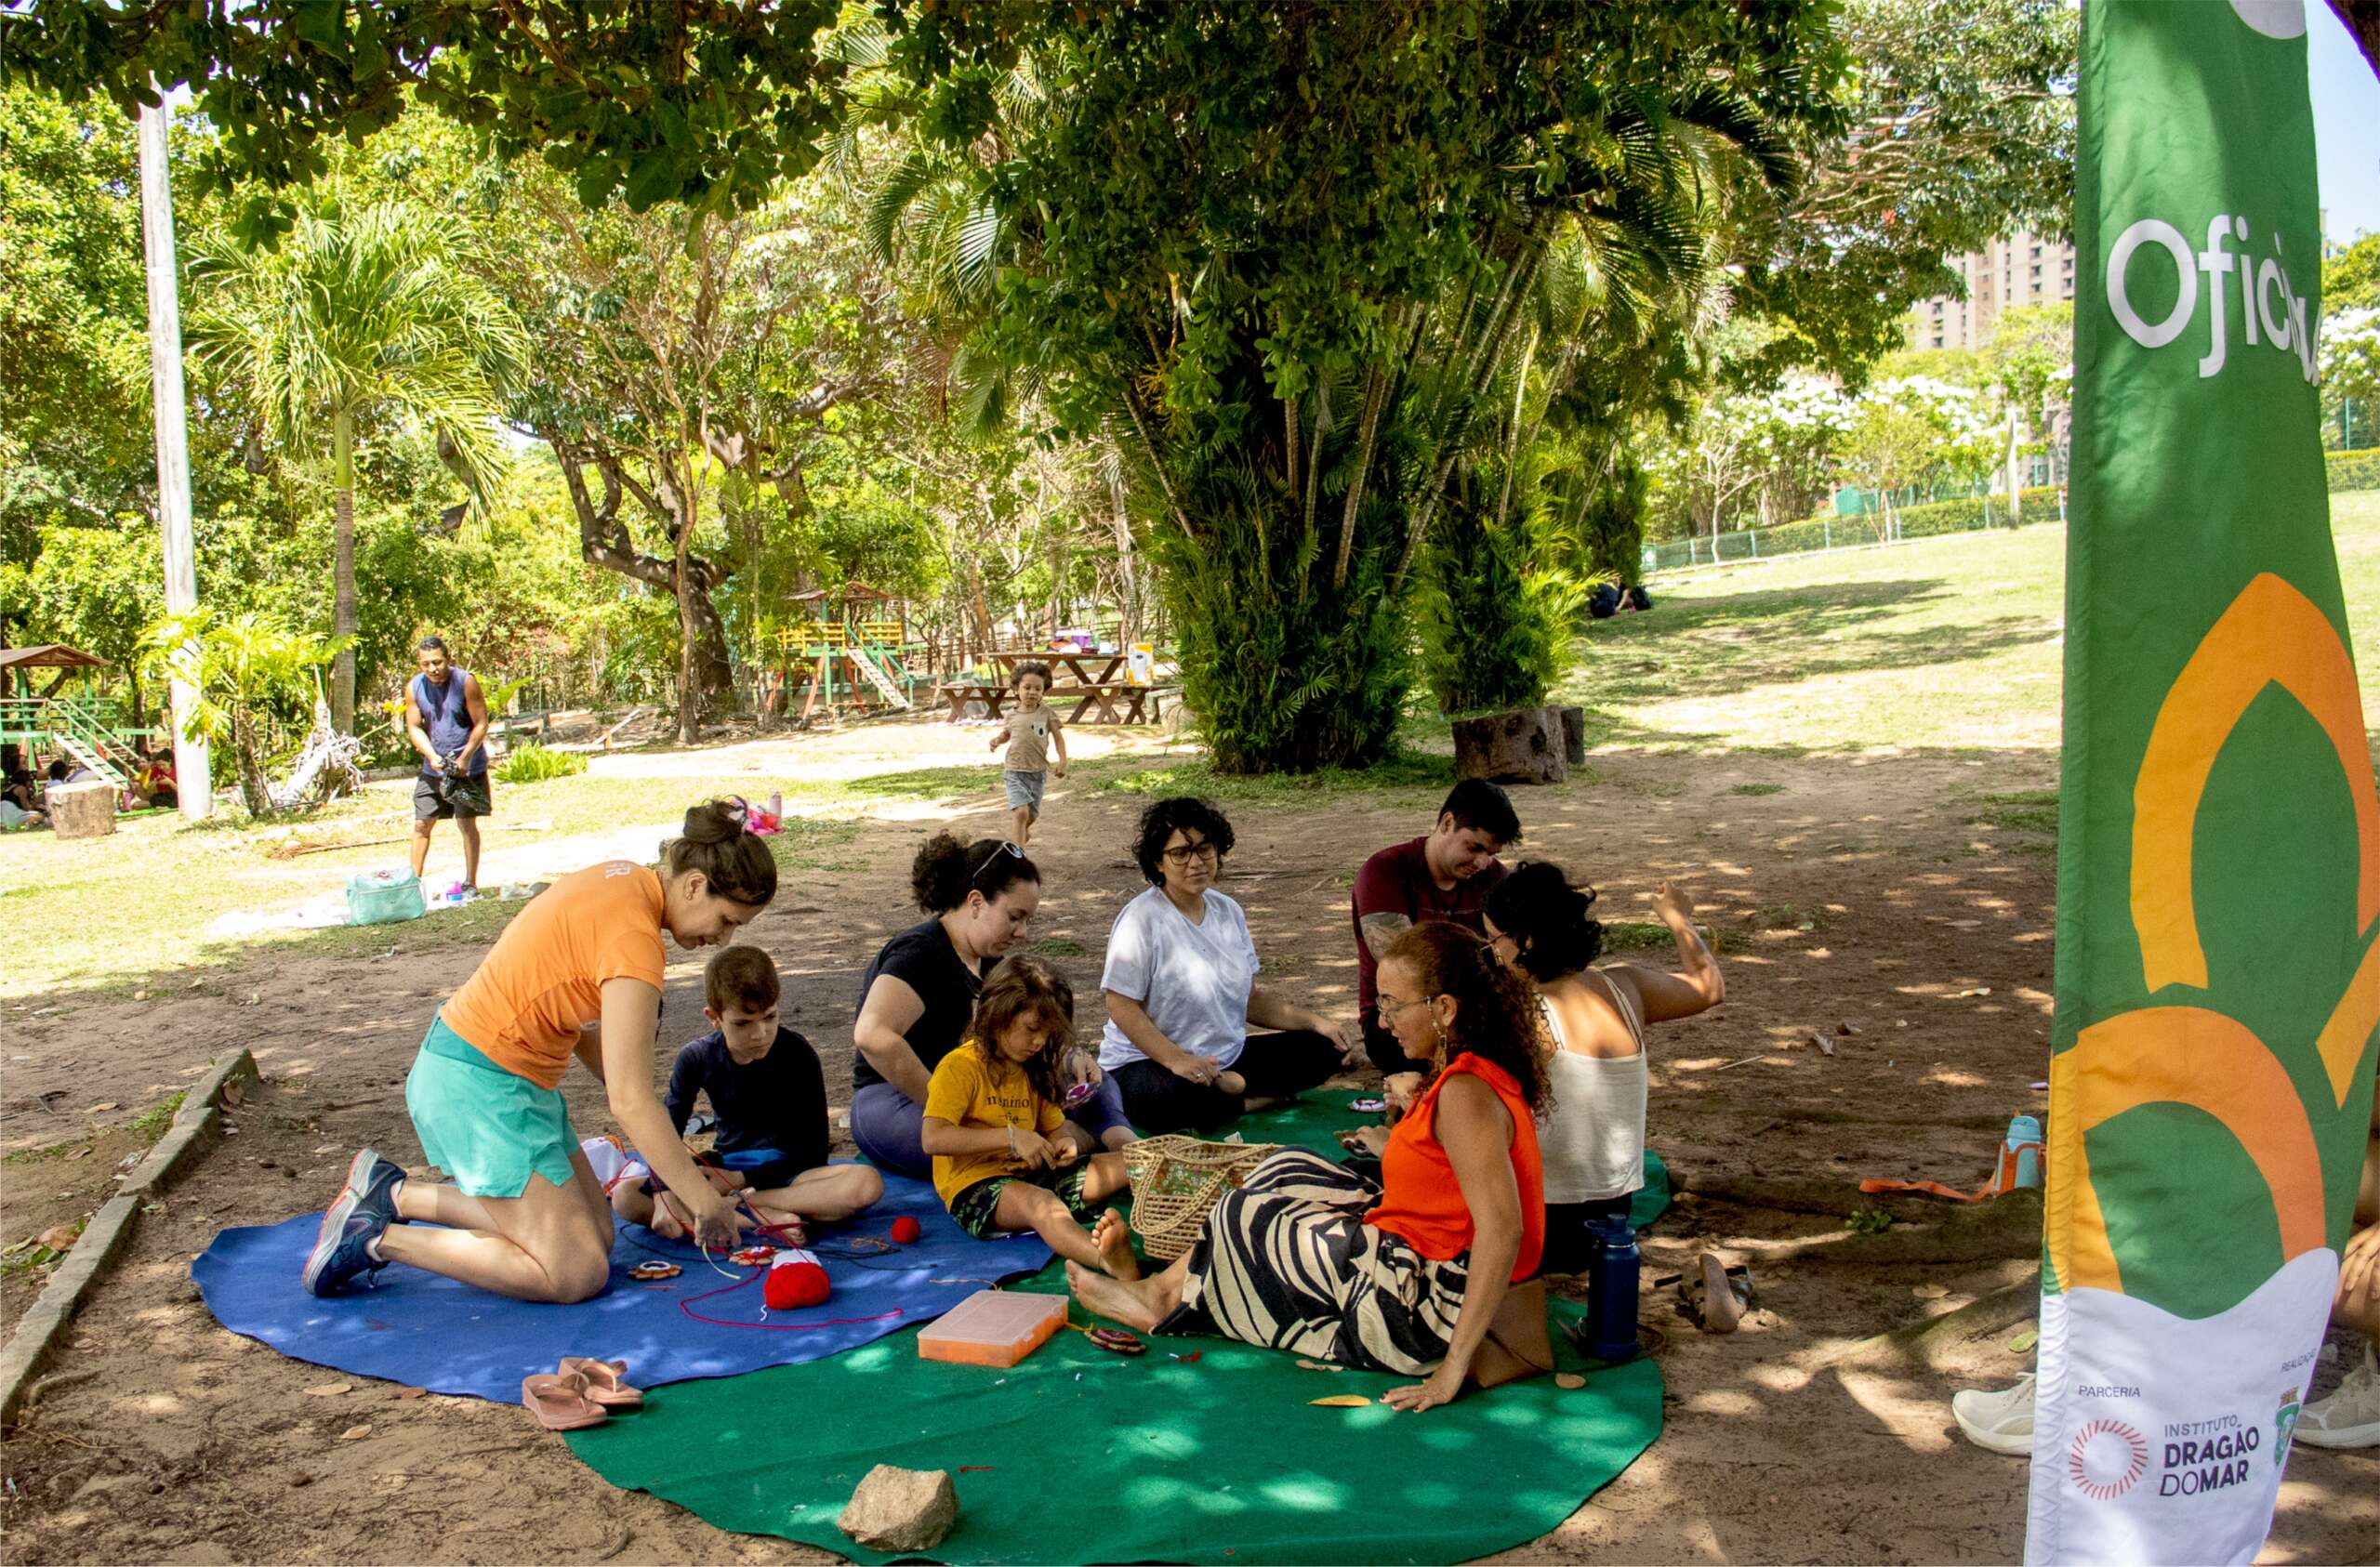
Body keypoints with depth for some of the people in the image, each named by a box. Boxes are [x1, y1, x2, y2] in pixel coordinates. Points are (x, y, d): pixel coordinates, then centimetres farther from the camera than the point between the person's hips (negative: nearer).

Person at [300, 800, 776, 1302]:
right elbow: (632, 1101, -24)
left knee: (594, 1235, 10)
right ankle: (379, 1240, -1)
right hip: (479, 1086, -10)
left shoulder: (626, 880, 4)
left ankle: (394, 1193, 14)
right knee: (578, 1274, -8)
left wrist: (664, 1151, 8)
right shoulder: (633, 935, -24)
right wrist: (705, 1200, -16)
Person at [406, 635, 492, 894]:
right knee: (421, 824, 4)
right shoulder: (414, 687, -4)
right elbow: (414, 727, 0)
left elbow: (481, 724, -11)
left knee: (467, 824, 1)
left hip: (468, 766, -4)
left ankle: (470, 884, 8)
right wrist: (432, 757, -16)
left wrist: (464, 759, -20)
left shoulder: (466, 682, -14)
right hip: (432, 767, 4)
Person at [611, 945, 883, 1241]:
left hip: (787, 1171, -2)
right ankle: (764, 1215, -30)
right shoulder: (698, 1058, -5)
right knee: (624, 1197, -23)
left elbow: (813, 1151, -10)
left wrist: (742, 1180, -18)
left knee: (867, 1183, -33)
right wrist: (663, 1196, -29)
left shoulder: (797, 1054, -12)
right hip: (725, 1169, 3)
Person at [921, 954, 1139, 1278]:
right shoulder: (961, 1066, -8)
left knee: (1127, 1165, -7)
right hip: (975, 1186, -9)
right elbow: (933, 1138, -21)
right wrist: (1011, 1137, -24)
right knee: (1041, 1202, -40)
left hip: (1029, 1175, 9)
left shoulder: (1034, 1071, 19)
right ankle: (1109, 1261, -71)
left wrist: (1059, 1146, 0)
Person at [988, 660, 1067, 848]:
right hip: (1015, 771, -1)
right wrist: (998, 740, -5)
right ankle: (1019, 851, -9)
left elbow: (1058, 737, 3)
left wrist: (1062, 761, -7)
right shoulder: (1012, 715, -1)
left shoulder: (1046, 714, -4)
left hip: (1038, 771, 1)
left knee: (1032, 814, 13)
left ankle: (1025, 830, 49)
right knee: (1021, 811, -18)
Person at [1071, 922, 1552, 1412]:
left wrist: (1454, 1365, -31)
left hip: (1430, 1305, -10)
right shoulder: (1478, 1072, 5)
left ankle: (1168, 1299, 32)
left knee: (1249, 1218, 4)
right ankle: (1162, 1290, 23)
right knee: (1290, 1170, 18)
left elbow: (1502, 1229, -32)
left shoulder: (1465, 1092, -25)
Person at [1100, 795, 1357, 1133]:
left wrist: (1314, 1021, 3)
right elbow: (1121, 1007, -19)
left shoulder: (1227, 911, 7)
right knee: (1170, 1099, -40)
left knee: (1323, 1049, -1)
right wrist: (1177, 1060, -29)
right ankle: (1259, 1097, -14)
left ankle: (1229, 1086, -9)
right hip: (1149, 1063, -6)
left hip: (1227, 1057, 7)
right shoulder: (1142, 920, -15)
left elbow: (1249, 996, 14)